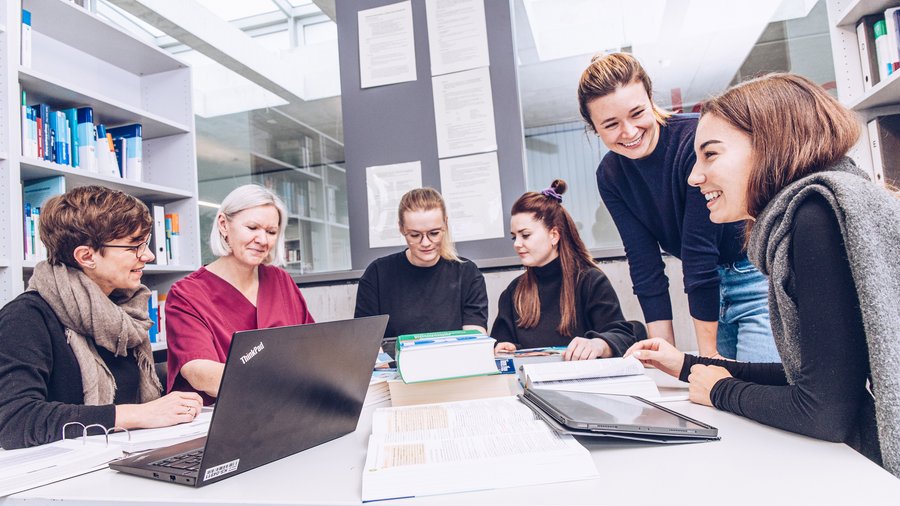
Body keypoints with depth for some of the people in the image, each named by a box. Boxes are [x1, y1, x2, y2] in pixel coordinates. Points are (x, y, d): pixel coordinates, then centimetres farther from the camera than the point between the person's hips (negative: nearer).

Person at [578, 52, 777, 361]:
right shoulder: (610, 176, -6)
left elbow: (699, 250, -23)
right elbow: (645, 265, -7)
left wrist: (707, 353, -18)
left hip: (760, 275, -5)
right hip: (712, 283, 5)